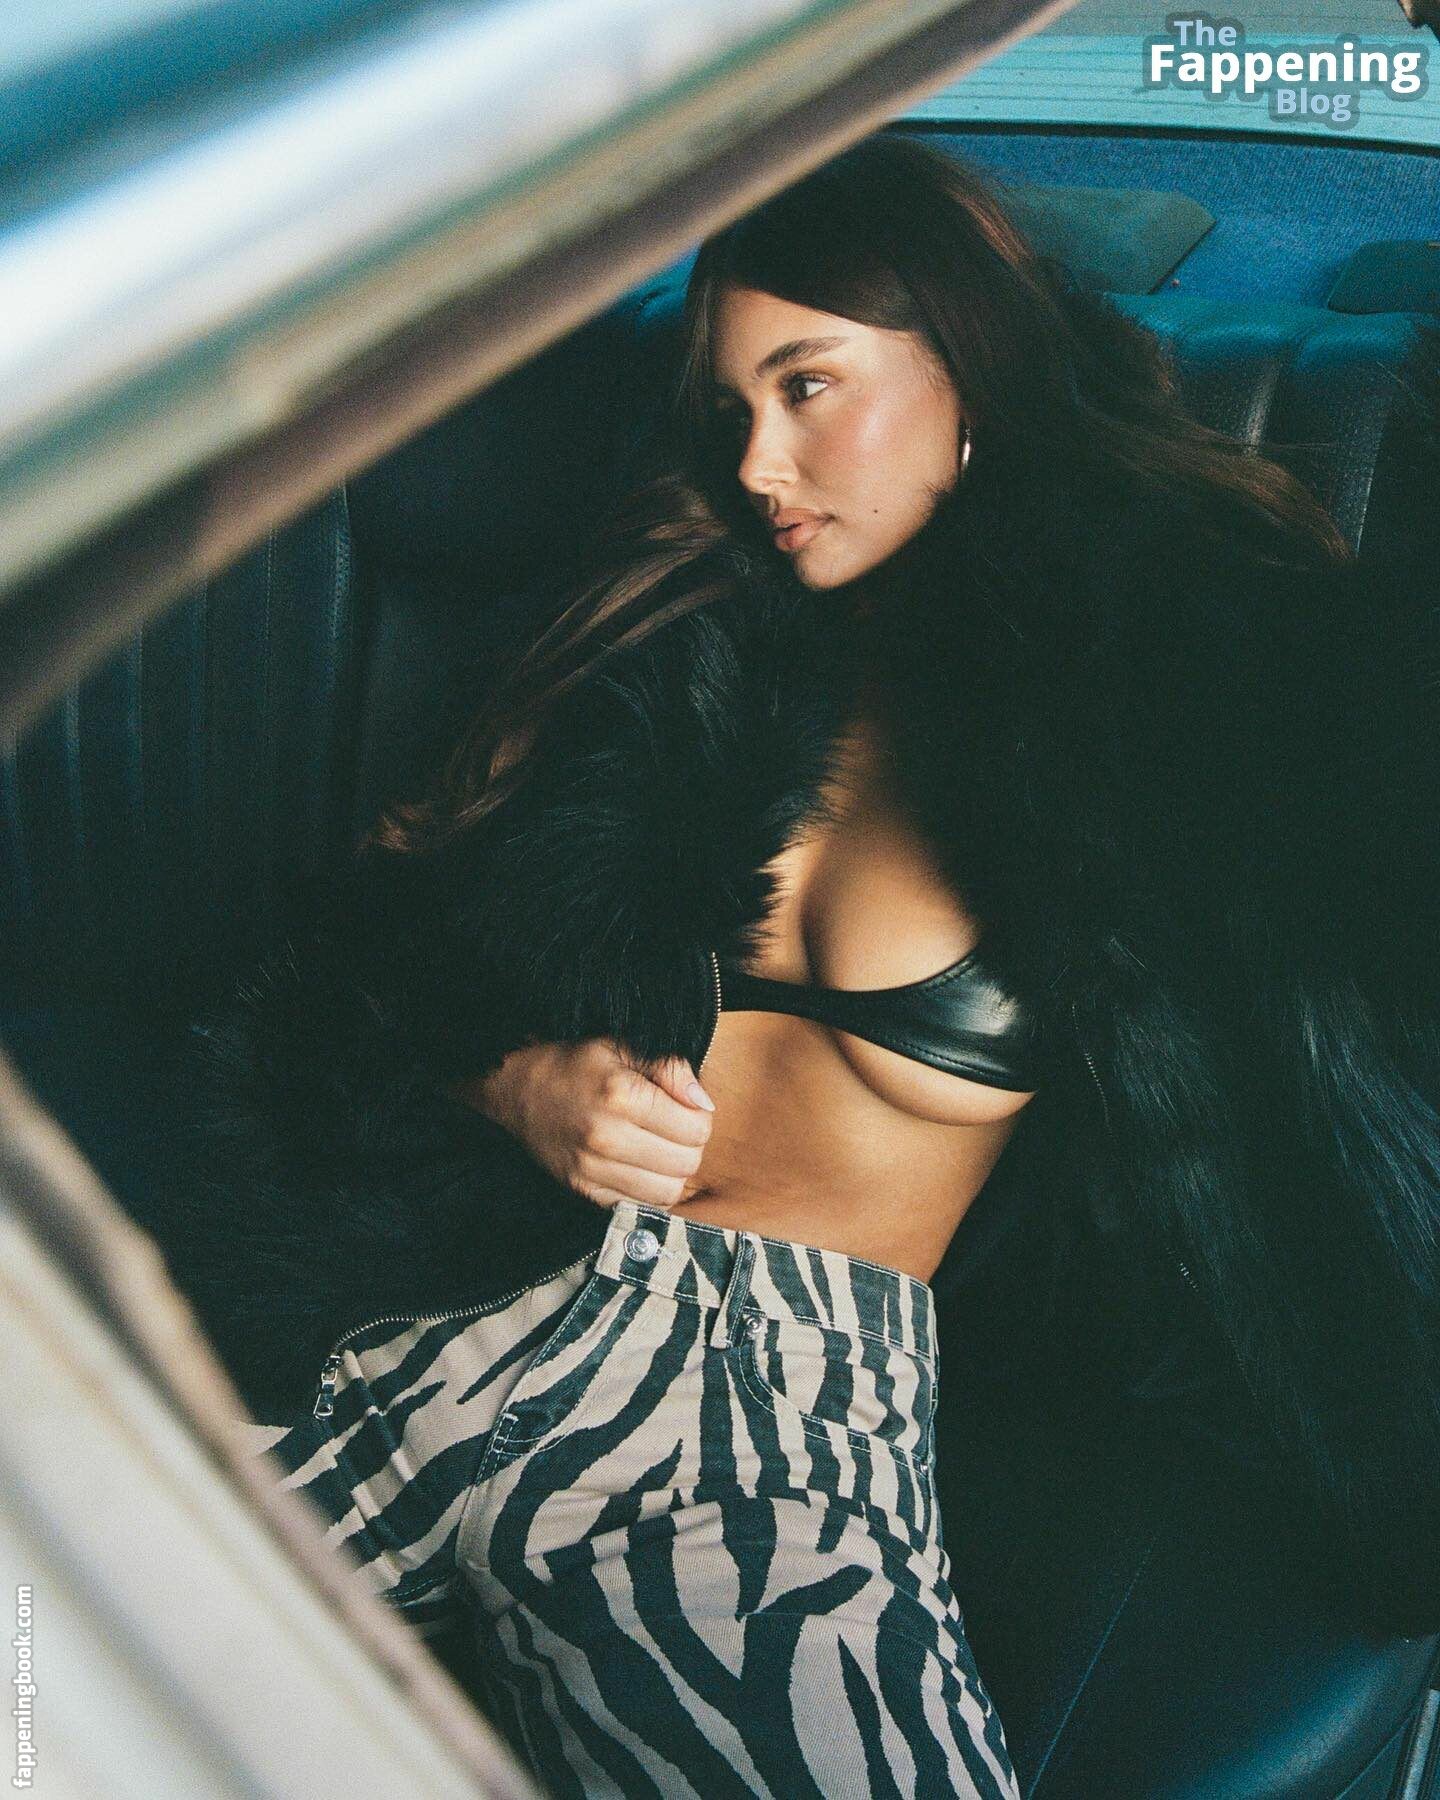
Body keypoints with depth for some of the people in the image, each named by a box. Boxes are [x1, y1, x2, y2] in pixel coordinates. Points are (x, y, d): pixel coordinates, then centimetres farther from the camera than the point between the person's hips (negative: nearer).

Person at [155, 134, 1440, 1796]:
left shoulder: (1136, 706, 4)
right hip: (479, 1283, 2)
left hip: (801, 1400, -2)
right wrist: (528, 1087, -3)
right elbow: (413, 945, 14)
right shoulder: (692, 635, 13)